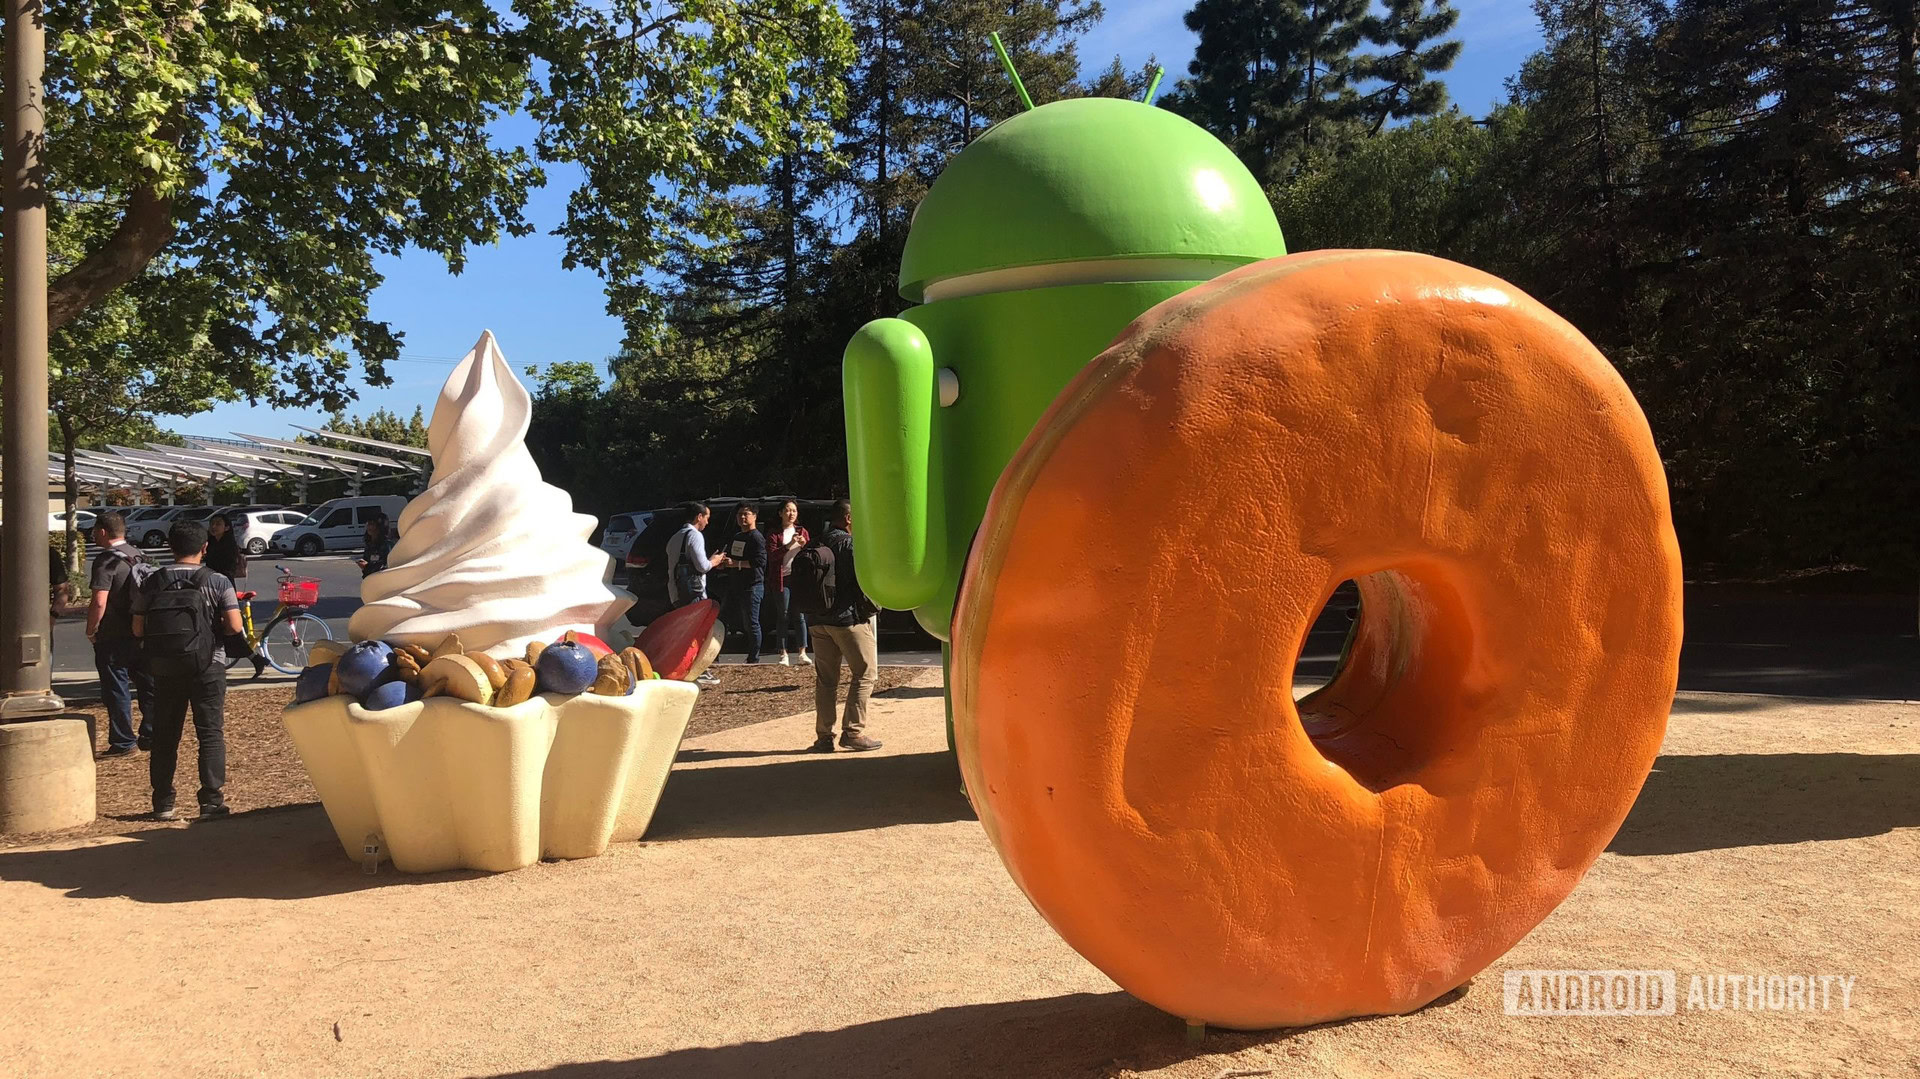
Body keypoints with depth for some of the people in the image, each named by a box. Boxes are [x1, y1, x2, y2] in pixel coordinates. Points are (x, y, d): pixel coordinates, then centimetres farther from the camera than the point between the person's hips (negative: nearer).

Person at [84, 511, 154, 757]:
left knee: (117, 690, 1)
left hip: (115, 638, -7)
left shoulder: (106, 560, -15)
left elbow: (99, 602, -24)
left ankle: (123, 742, 4)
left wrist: (90, 630, -10)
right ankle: (151, 735, 19)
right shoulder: (139, 555, 10)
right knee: (148, 686, 13)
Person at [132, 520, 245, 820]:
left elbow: (138, 629, 1)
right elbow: (234, 626, -12)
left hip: (163, 669, 3)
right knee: (211, 733, 3)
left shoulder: (152, 583, 2)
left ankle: (162, 804, 16)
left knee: (164, 736, 12)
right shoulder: (217, 582, -6)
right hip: (206, 668, -3)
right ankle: (211, 801, -1)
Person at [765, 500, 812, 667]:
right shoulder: (774, 534, 2)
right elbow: (772, 555, -11)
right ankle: (783, 654, 3)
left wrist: (804, 545, -9)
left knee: (800, 616, 2)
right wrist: (789, 545, -21)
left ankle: (802, 652, 5)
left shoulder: (802, 532, 14)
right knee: (783, 617, -1)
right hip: (782, 579, -3)